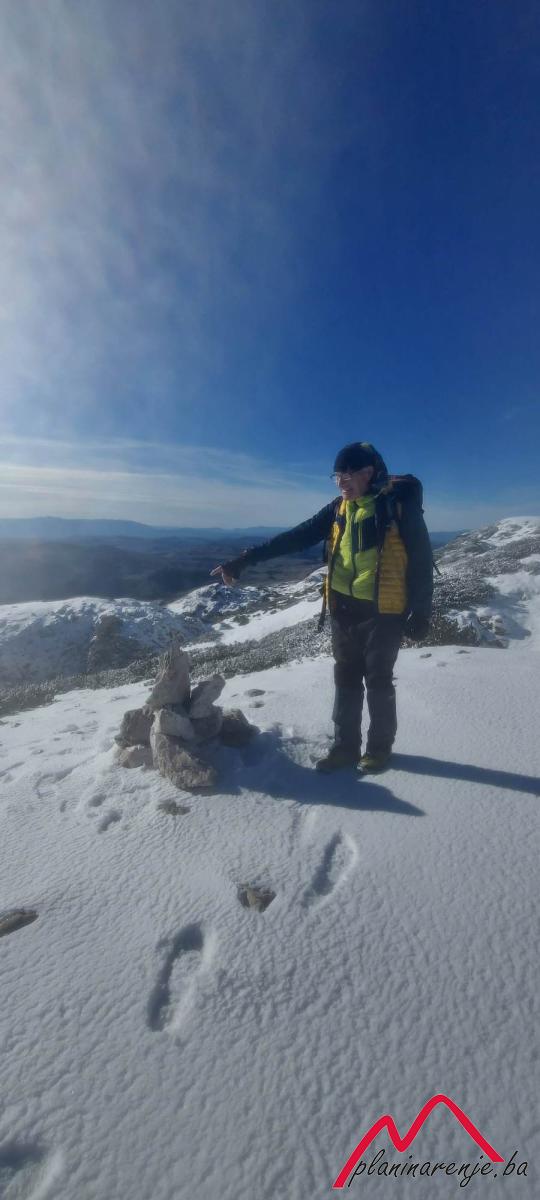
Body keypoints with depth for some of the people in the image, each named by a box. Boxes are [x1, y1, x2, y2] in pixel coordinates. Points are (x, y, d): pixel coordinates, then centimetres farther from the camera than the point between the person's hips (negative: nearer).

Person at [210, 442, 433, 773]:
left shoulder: (400, 504, -9)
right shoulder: (339, 508, 5)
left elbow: (421, 559, -6)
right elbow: (296, 537, 1)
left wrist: (421, 612, -8)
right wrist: (245, 559, -6)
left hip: (382, 612, -5)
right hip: (344, 610, 5)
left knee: (378, 682, 8)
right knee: (346, 679, 12)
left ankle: (380, 747, 28)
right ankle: (345, 745, 28)